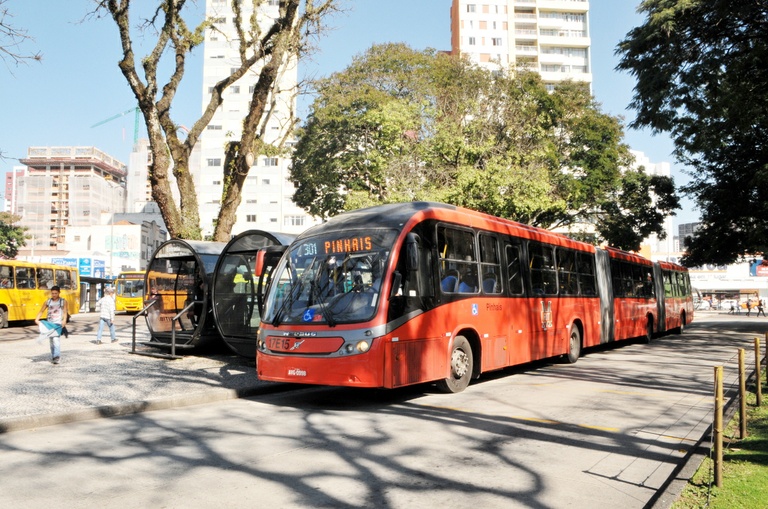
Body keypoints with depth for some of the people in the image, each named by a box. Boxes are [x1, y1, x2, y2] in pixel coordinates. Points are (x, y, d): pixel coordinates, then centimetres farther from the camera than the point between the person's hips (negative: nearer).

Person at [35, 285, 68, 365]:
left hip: (58, 324, -4)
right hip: (49, 323, 4)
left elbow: (65, 312, -7)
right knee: (51, 341, 7)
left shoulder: (63, 301, 4)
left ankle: (57, 357, -23)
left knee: (56, 339, -18)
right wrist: (37, 319, -9)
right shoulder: (47, 302, 12)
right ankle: (53, 357, 15)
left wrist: (64, 320, -23)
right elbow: (41, 311, 9)